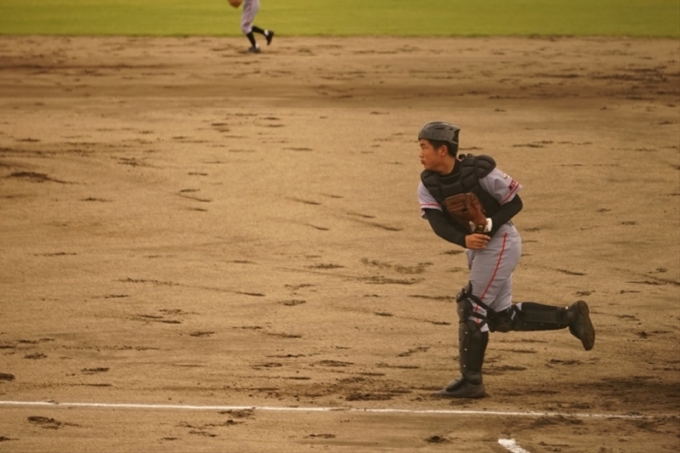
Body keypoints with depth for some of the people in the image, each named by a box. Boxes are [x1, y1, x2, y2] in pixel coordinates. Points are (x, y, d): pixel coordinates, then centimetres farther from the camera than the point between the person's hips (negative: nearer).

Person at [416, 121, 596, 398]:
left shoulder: (479, 172, -21)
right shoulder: (428, 185, -4)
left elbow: (515, 202, -12)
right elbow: (437, 224, -17)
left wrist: (492, 224, -29)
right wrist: (464, 239, -36)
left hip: (500, 243, -8)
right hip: (476, 249, 8)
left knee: (472, 308, -10)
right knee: (501, 317, 10)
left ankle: (470, 382, -2)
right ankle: (569, 316, 21)